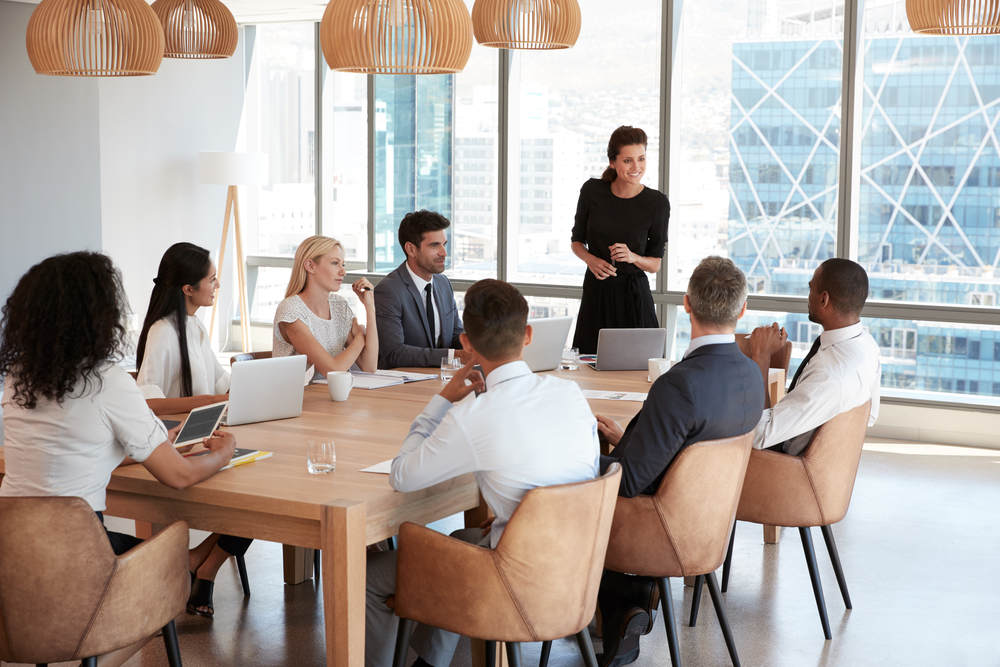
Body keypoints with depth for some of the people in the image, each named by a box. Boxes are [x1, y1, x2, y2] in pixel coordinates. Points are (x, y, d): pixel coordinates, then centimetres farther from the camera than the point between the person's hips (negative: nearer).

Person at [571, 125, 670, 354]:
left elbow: (655, 264, 0)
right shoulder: (592, 190, -3)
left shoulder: (657, 202, -7)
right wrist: (591, 260, -11)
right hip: (596, 292, 1)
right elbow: (577, 241, 9)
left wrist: (632, 257, -19)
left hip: (633, 295, -1)